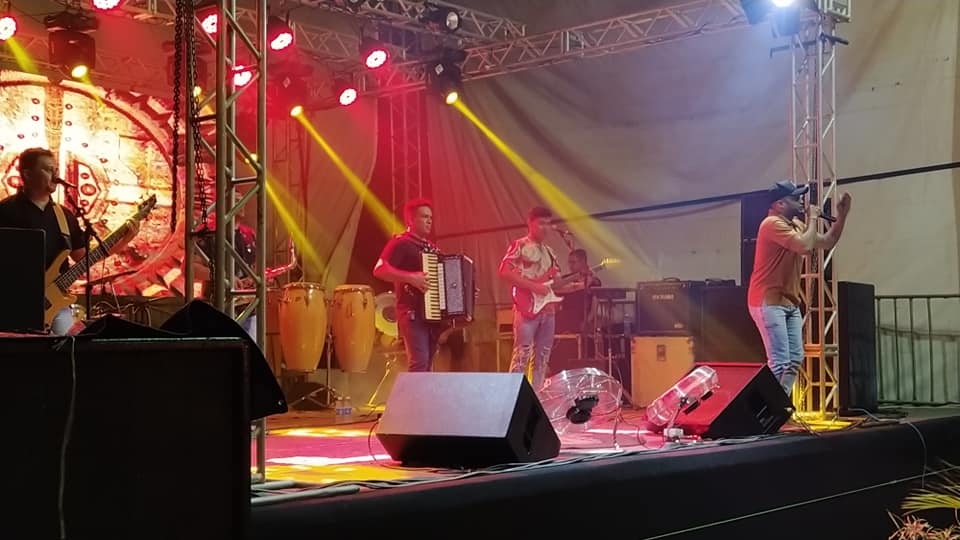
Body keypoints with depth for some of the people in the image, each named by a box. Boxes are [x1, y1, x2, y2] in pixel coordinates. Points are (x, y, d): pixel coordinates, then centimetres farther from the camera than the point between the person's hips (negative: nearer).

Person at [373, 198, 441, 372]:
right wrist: (410, 277, -26)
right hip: (413, 313, -8)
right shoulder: (401, 243, -5)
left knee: (428, 364, 8)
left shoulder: (431, 248, 21)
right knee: (419, 362, -18)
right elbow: (379, 270, -18)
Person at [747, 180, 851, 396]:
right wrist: (812, 219, -11)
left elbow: (827, 242, 22)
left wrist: (842, 215, 12)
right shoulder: (773, 224, -15)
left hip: (790, 303, 10)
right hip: (768, 302, -10)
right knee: (779, 361, -15)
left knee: (795, 359, 8)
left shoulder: (796, 225, 15)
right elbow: (805, 246, -26)